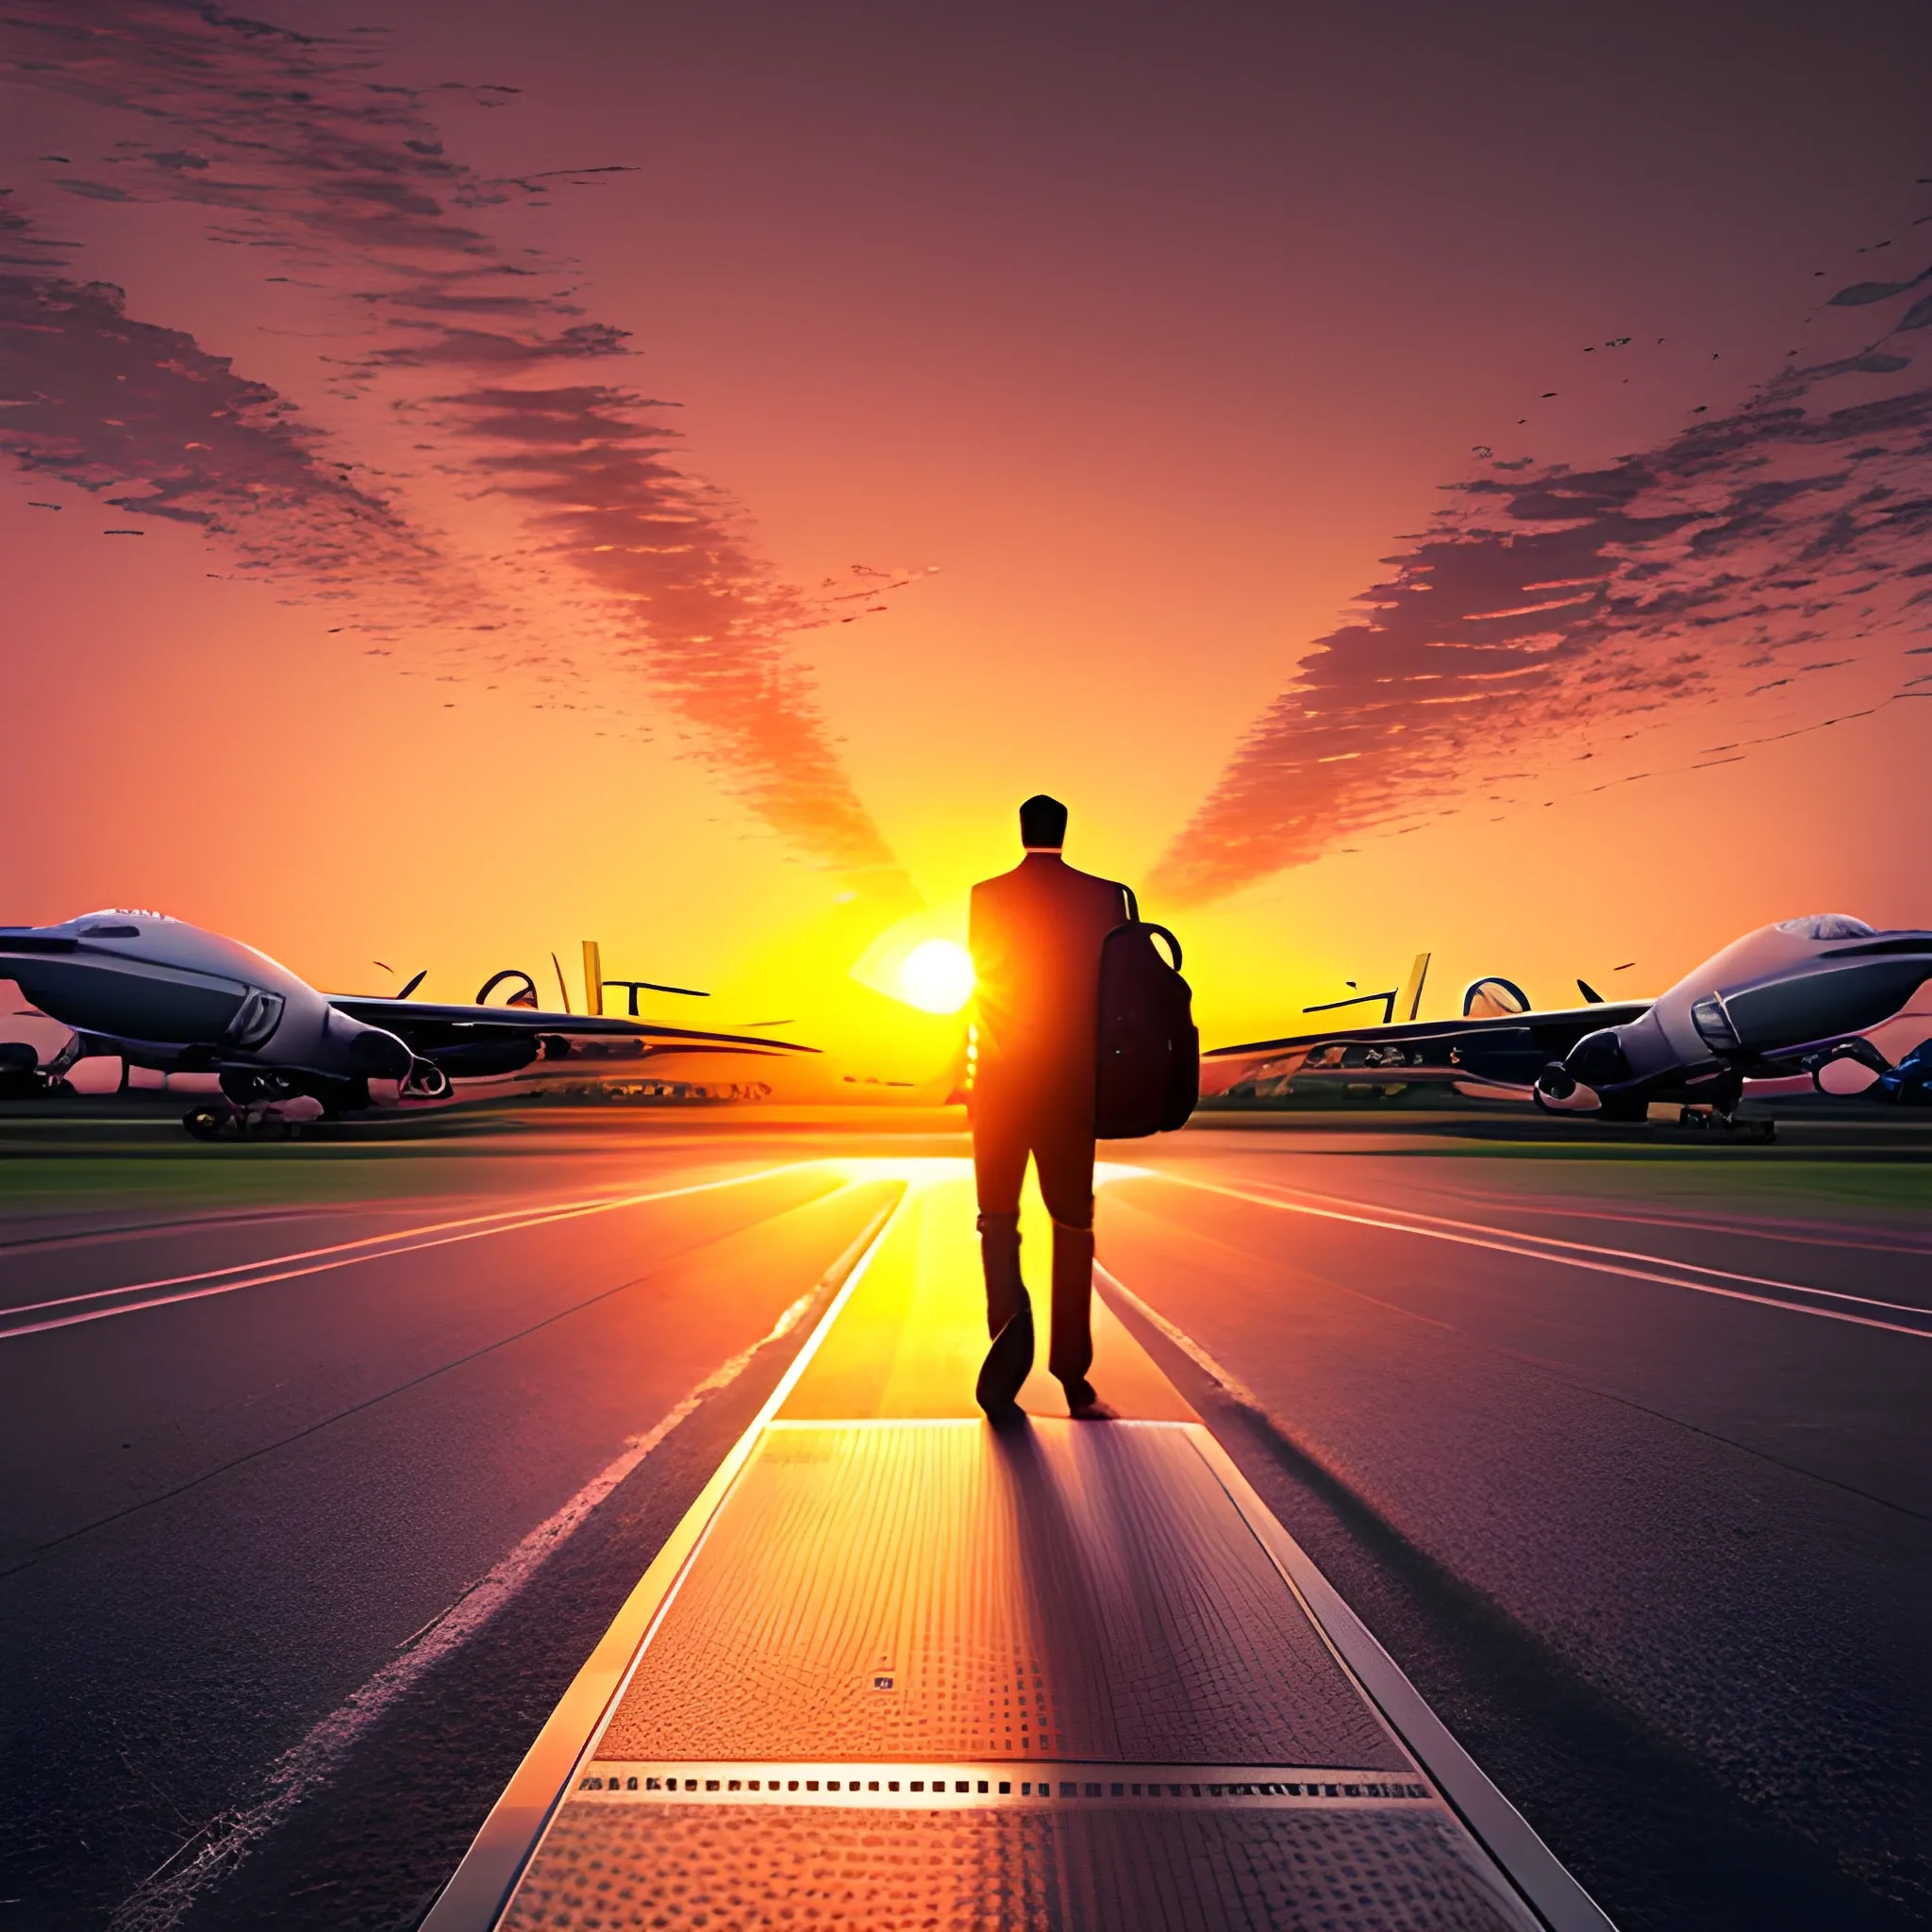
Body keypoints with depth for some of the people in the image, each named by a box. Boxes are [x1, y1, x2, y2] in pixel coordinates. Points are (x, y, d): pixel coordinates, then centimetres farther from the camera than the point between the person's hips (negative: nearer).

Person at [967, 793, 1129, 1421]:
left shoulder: (988, 895, -2)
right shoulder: (1103, 895, -2)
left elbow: (980, 975, 8)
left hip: (1002, 1079, 0)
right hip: (1073, 1081, 1)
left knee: (998, 1214, 9)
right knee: (1073, 1221, 11)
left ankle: (1011, 1317, -22)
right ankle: (1073, 1378, 10)